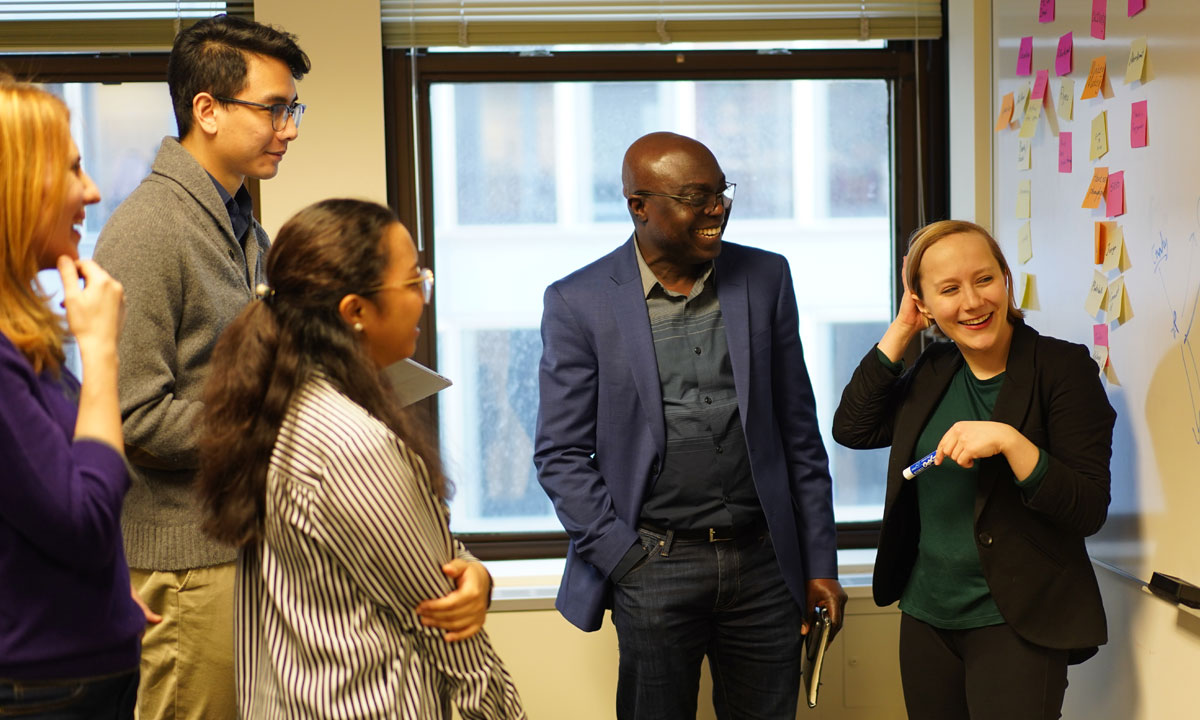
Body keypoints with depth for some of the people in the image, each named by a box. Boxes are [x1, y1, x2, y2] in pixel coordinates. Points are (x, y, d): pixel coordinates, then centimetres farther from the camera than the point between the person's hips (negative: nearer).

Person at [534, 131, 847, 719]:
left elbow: (799, 430, 8)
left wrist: (820, 563, 7)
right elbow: (560, 453, -2)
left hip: (764, 561, 3)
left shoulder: (765, 279, 5)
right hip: (654, 565, -2)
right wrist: (622, 559, -9)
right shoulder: (578, 302, -4)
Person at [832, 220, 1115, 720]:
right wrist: (900, 330, -2)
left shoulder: (1062, 366, -10)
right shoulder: (933, 370, 8)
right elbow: (851, 428, -1)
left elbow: (1089, 510, -14)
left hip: (1016, 625, -5)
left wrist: (1009, 440, -28)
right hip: (925, 617, 6)